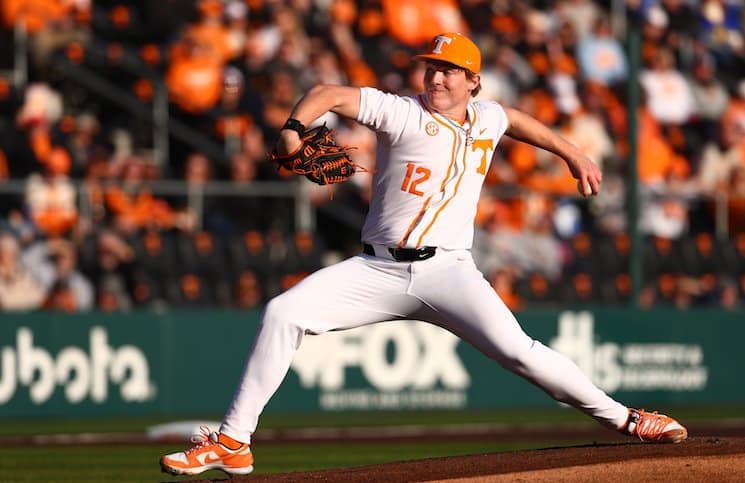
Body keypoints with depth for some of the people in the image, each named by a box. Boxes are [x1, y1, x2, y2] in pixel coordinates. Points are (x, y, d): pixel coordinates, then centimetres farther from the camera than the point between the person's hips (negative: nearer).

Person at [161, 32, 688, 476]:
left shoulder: (485, 118, 9)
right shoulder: (403, 114, -3)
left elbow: (516, 118, 34)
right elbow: (328, 94, -12)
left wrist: (573, 154, 35)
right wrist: (294, 128, -31)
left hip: (447, 272, 1)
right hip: (378, 270, -1)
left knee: (516, 349, -21)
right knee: (283, 313, -18)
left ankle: (624, 419, -8)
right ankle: (232, 444, -13)